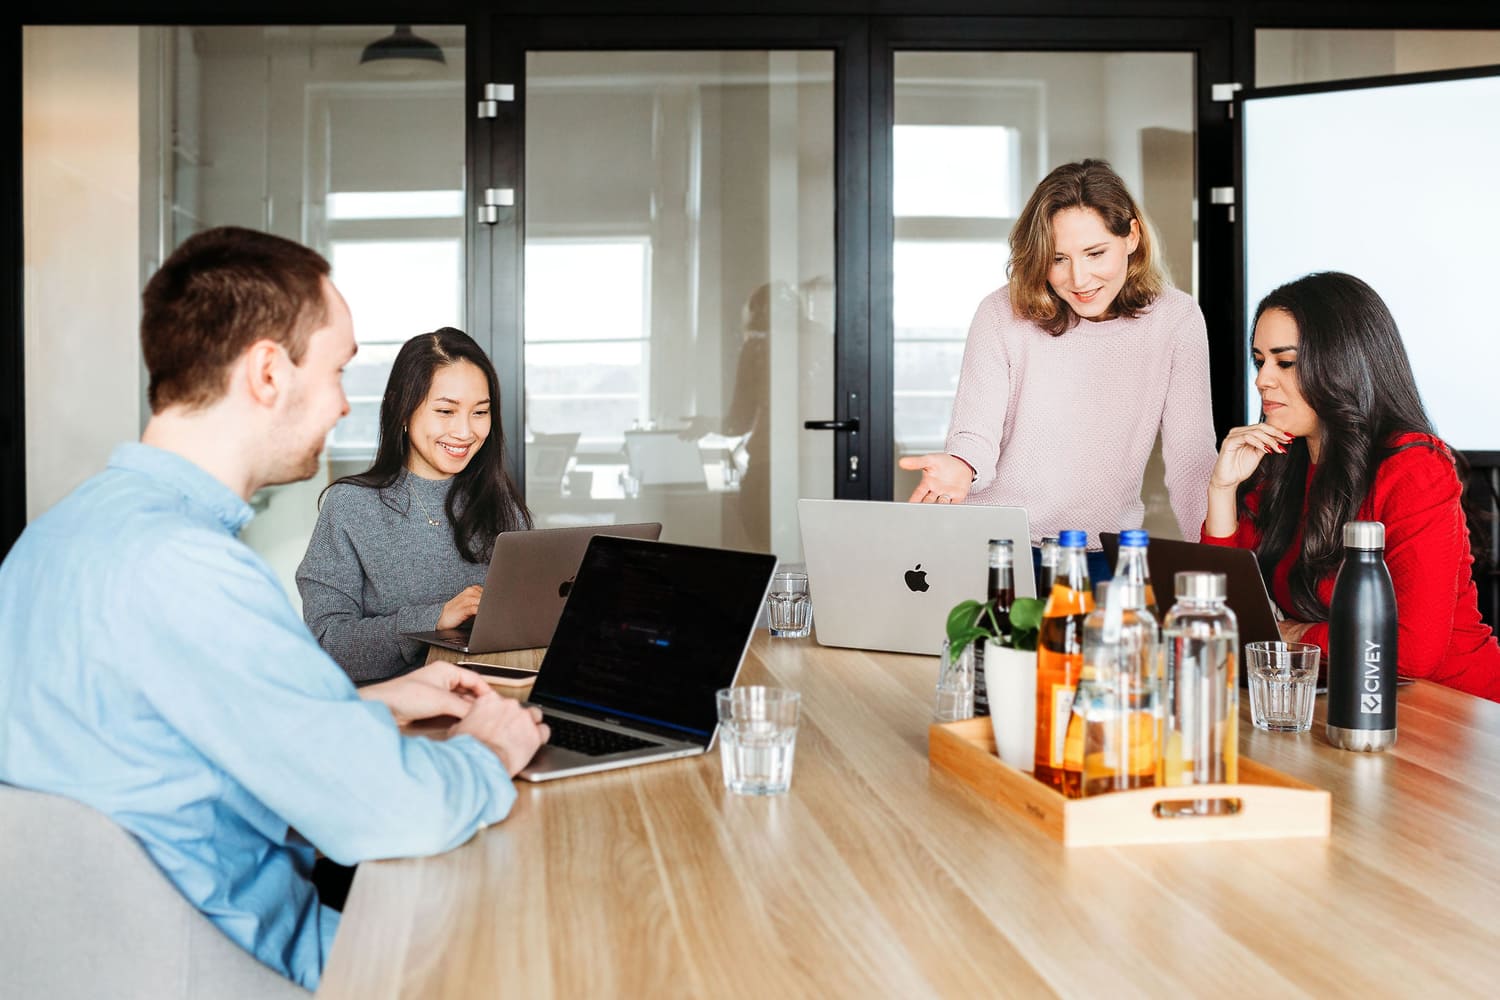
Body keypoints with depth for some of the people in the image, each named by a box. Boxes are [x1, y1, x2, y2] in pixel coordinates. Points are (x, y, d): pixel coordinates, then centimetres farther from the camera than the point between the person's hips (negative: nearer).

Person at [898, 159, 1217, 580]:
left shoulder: (1176, 319, -3)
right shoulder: (1002, 314, -4)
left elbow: (1191, 457, -2)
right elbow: (976, 437, -9)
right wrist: (960, 466, -33)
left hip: (1103, 556, 1)